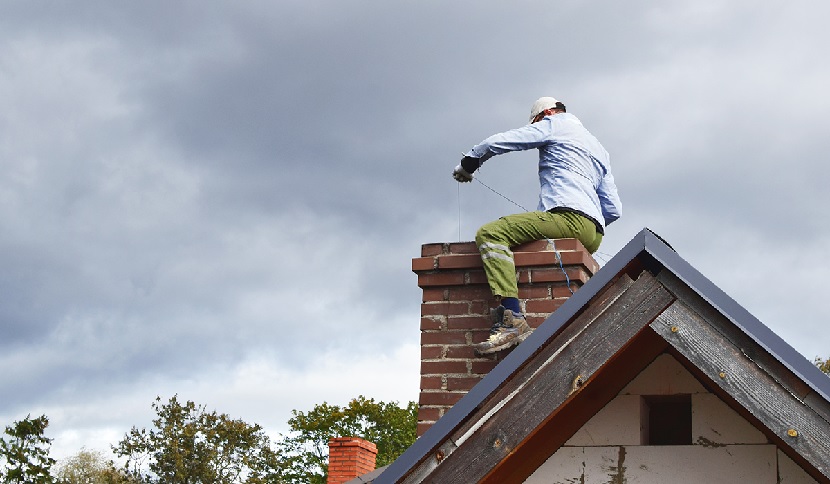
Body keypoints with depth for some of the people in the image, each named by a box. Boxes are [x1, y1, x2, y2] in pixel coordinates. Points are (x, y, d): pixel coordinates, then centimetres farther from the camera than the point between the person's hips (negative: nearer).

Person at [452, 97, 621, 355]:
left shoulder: (553, 124, 13)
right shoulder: (599, 149, 35)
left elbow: (497, 142, 5)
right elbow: (614, 210, 29)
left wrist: (467, 164, 21)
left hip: (568, 215, -9)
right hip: (594, 234, 9)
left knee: (490, 233, -19)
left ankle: (512, 320, -38)